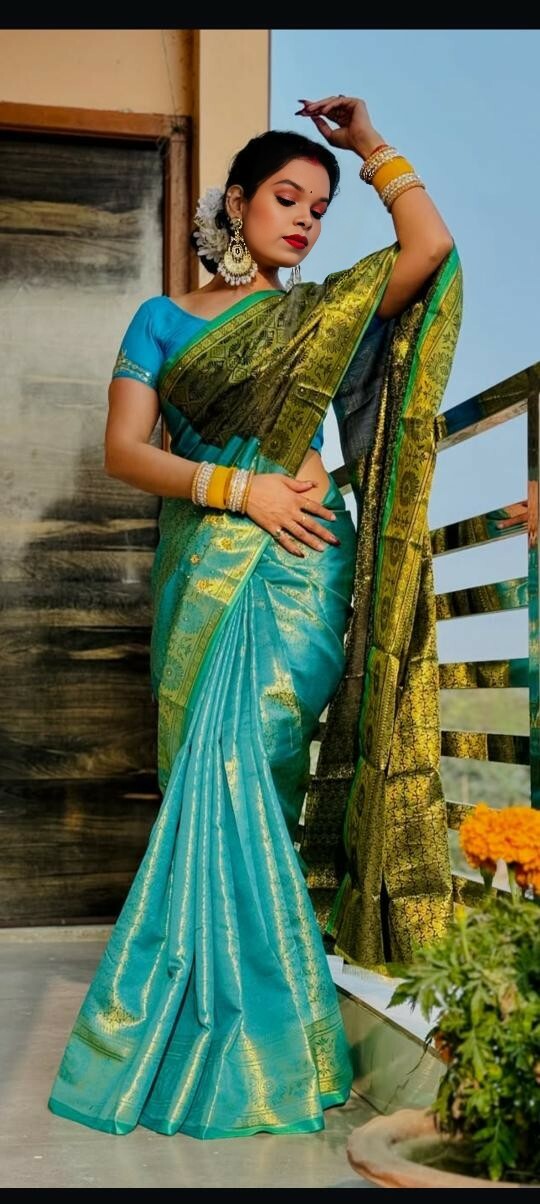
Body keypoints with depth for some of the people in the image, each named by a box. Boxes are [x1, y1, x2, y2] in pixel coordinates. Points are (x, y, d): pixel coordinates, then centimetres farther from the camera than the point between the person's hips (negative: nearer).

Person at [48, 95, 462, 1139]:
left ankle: (231, 1037, 2)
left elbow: (429, 245, 0)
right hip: (201, 572, 1)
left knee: (234, 773, -11)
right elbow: (123, 447, 1)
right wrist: (238, 487, -10)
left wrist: (369, 143, 12)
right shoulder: (163, 320, 12)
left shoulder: (327, 312, 14)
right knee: (221, 784, -1)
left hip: (293, 573, -1)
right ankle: (255, 1035, 11)